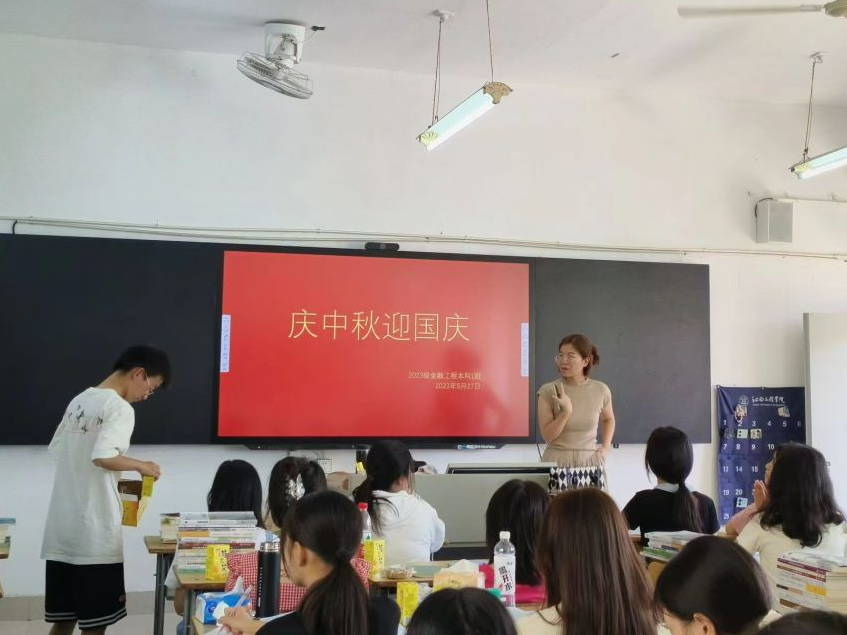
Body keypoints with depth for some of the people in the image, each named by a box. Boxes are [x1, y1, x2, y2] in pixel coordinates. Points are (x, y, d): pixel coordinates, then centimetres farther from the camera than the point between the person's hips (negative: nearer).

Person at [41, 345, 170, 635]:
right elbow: (103, 457, -26)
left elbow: (57, 450, 18)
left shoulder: (78, 401, 13)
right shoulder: (120, 408, -13)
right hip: (94, 533, -8)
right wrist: (140, 465, -10)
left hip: (61, 529, 8)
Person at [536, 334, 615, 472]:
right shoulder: (548, 391, -8)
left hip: (590, 460, 2)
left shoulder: (600, 390, -1)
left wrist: (606, 447, 6)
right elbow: (548, 436, -9)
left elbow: (608, 419, 20)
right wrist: (566, 411, -21)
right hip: (557, 460, -2)